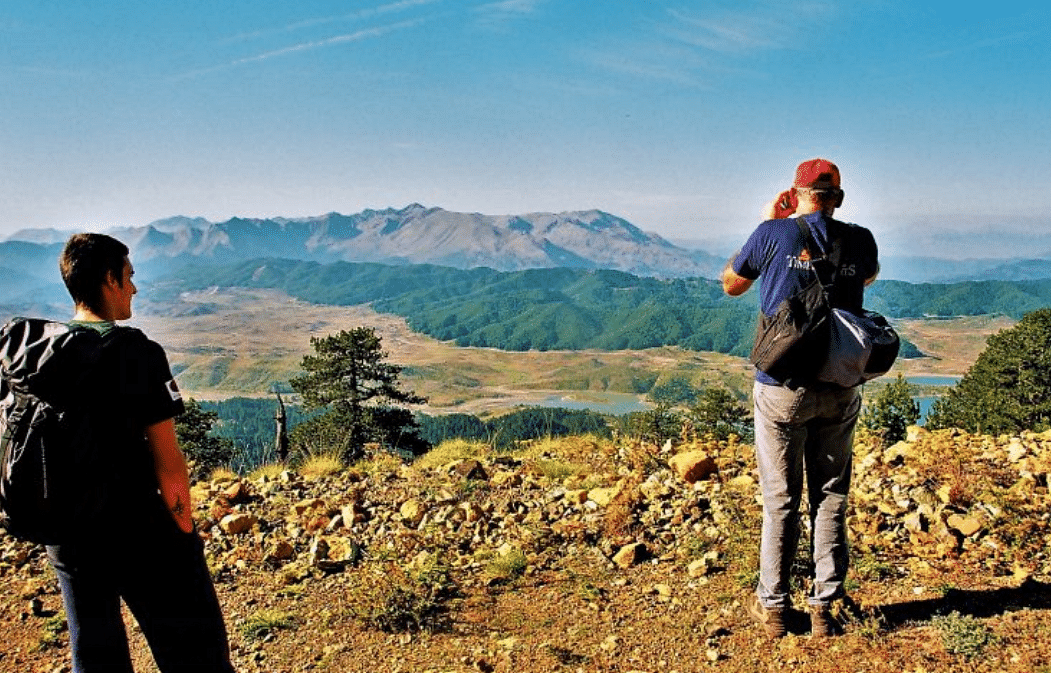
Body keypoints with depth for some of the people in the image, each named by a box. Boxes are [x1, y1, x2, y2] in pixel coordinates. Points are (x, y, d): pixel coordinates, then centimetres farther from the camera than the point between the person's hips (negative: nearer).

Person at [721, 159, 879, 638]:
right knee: (831, 497, 11)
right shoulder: (859, 239, 2)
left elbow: (731, 285, 10)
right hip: (840, 388, 3)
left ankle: (773, 606, 17)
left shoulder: (774, 234, -7)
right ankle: (823, 608, 17)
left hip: (783, 387, -2)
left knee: (780, 499, 7)